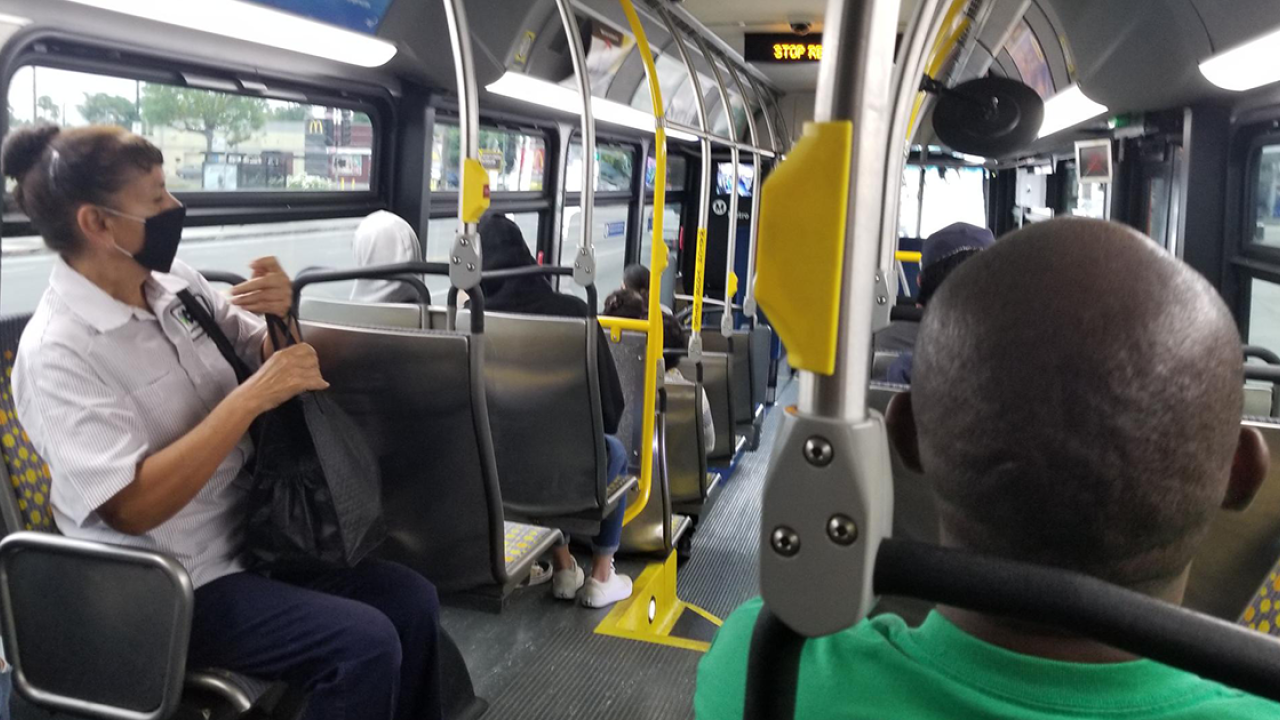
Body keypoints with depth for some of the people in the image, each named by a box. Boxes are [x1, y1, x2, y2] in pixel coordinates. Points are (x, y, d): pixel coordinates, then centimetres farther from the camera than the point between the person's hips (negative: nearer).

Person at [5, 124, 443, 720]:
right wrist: (251, 399, -28)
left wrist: (282, 313, -10)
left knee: (411, 600, -1)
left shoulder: (175, 282, 0)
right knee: (365, 645, -21)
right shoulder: (57, 351, -19)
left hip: (250, 535, 7)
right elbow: (133, 506, -25)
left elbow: (267, 358, 13)